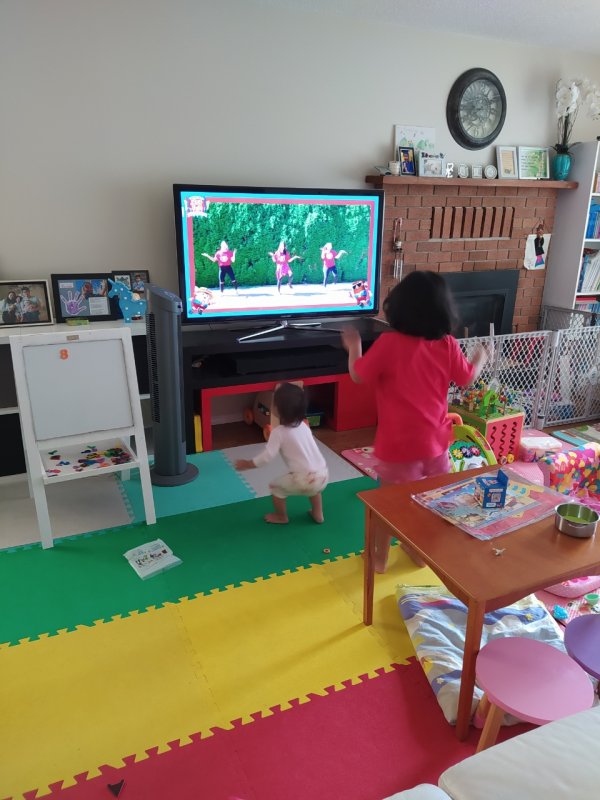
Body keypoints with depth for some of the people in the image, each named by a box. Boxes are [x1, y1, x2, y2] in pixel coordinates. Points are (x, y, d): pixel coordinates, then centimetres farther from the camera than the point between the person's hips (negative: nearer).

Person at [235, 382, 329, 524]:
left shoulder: (279, 432, -6)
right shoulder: (304, 426, 13)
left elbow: (267, 457, -11)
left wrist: (247, 464, 3)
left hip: (303, 480, -6)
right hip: (322, 476, 6)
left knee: (275, 486, 18)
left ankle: (281, 517, 35)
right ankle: (318, 514, 44)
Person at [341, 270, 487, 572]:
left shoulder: (388, 343, -18)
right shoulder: (448, 345, -6)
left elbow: (358, 376, -8)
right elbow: (467, 378, 8)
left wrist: (353, 346, 11)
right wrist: (480, 358, 30)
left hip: (399, 443, -3)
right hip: (435, 439, 4)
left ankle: (380, 557, 29)